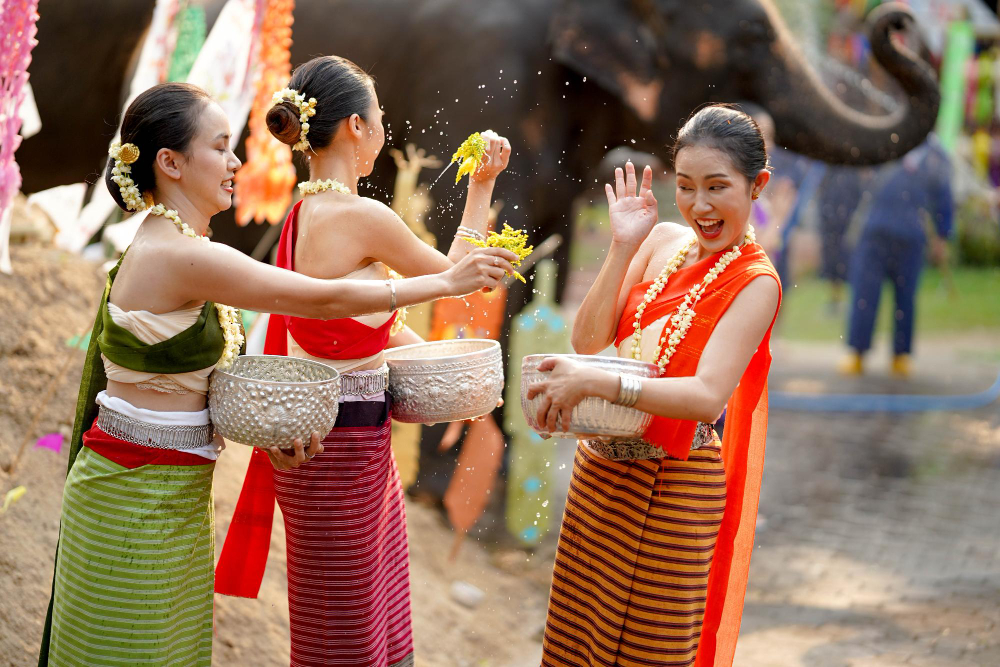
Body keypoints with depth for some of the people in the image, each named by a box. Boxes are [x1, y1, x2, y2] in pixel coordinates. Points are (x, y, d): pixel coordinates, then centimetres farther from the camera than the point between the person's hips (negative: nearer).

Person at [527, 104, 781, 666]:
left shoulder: (756, 282, -13)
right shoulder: (662, 241, 5)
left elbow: (708, 396, -25)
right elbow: (588, 342, 1)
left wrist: (597, 383, -35)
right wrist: (623, 246, -8)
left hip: (672, 490, -6)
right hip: (599, 471, 6)